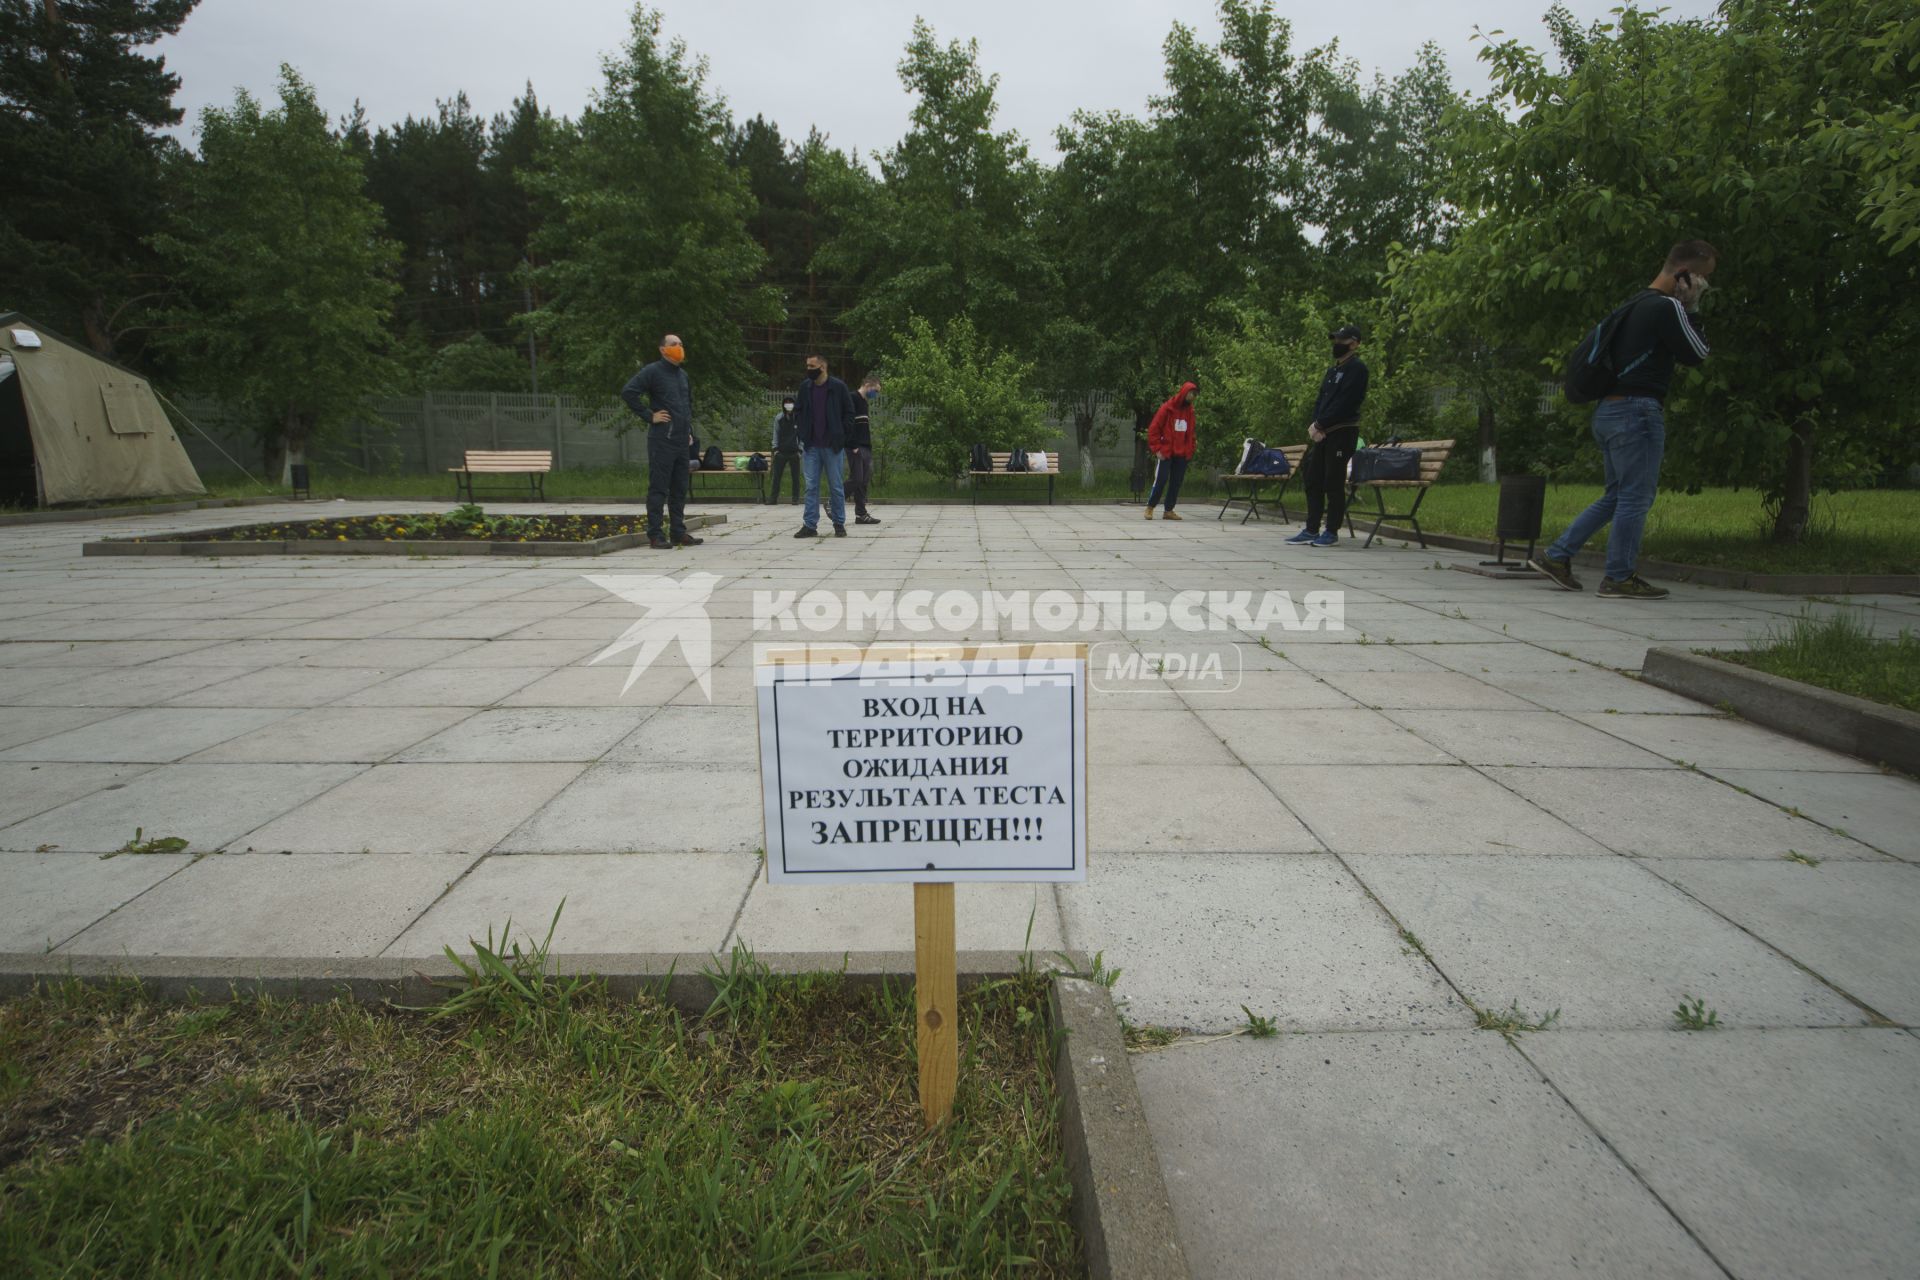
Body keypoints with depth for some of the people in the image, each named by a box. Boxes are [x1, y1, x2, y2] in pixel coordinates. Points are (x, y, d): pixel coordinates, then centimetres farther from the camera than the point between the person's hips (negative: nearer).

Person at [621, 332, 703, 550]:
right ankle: (655, 536, -2)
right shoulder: (653, 371, -6)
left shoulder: (683, 374, 18)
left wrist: (689, 429, 20)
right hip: (661, 440, -7)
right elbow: (628, 392, -14)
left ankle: (679, 533, 16)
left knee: (680, 489, 10)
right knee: (658, 488, -5)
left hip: (682, 440, 8)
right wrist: (649, 416, -13)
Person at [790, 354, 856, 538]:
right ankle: (810, 525, 6)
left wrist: (840, 434, -5)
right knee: (811, 486, 3)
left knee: (836, 486, 4)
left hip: (831, 445, -3)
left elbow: (849, 413, 1)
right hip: (811, 446, 3)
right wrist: (803, 432, 6)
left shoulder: (838, 387, -4)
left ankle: (839, 524, 13)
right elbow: (798, 411, 18)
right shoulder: (805, 387, 6)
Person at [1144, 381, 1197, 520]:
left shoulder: (1189, 410, 10)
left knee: (1176, 483, 4)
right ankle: (1150, 508, 7)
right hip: (1166, 453, -5)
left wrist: (1189, 451, 6)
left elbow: (1190, 434, 16)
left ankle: (1169, 510, 12)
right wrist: (1157, 449, -10)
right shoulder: (1168, 408, -5)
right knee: (1160, 480, -6)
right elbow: (1153, 429, -6)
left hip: (1181, 455, 5)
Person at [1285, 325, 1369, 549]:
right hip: (1322, 433, 9)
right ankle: (1311, 530, 11)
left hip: (1342, 432, -9)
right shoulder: (1333, 370, 21)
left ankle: (1332, 533, -2)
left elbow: (1344, 403, -17)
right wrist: (1314, 425, -2)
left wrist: (1320, 425, -15)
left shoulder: (1356, 368, -7)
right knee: (1313, 480, 7)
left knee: (1333, 483, -7)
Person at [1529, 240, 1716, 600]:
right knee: (1636, 497, -3)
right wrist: (1690, 309, 1)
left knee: (1617, 496, 15)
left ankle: (1556, 556, 12)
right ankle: (1619, 578, 1)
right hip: (1637, 409, -10)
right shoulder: (1667, 307, -11)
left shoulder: (1637, 303, 19)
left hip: (1608, 409, 10)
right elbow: (1696, 354, -3)